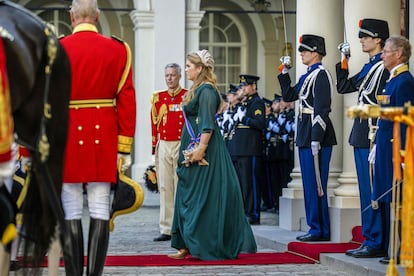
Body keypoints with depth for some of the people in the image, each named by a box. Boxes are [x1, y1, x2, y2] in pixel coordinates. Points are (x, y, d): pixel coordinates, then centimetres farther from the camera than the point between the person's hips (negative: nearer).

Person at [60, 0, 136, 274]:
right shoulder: (118, 49, 3)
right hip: (104, 138, 1)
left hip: (67, 137, -1)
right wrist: (124, 148, 5)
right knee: (100, 212, 3)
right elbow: (127, 102, 1)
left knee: (71, 213, 3)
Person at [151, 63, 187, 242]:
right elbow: (154, 123, 13)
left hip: (182, 145, -3)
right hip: (163, 146, 3)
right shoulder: (158, 98, 11)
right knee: (164, 187, 3)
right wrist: (155, 146, 8)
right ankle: (166, 229, 6)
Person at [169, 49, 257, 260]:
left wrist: (201, 148, -25)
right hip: (193, 150, 10)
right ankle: (187, 245, 14)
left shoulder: (206, 91, -14)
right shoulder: (197, 89, 16)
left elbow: (207, 124, -21)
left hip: (205, 150, -10)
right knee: (188, 195, 10)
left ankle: (204, 246, 0)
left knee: (201, 196, -5)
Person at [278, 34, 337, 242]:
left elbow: (322, 109, -19)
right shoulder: (307, 76, 17)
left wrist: (316, 138, -23)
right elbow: (289, 96, 26)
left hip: (316, 135, -10)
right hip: (306, 137, 10)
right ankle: (316, 228, 18)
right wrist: (284, 73, 17)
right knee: (310, 184, 12)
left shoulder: (321, 75, -12)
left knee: (316, 185, -6)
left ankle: (320, 230, -1)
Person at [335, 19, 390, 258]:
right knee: (366, 191, 12)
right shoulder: (368, 68, 16)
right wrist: (343, 61, 17)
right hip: (361, 138, 10)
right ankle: (370, 241, 18)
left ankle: (376, 243, -1)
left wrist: (376, 138, -19)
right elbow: (343, 87, 25)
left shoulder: (385, 67, -12)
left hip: (373, 138, -10)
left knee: (373, 192, -6)